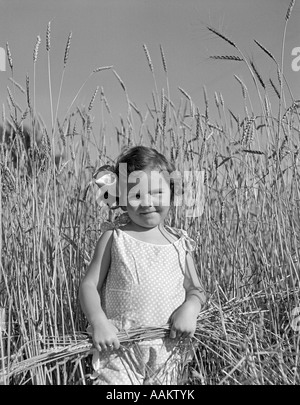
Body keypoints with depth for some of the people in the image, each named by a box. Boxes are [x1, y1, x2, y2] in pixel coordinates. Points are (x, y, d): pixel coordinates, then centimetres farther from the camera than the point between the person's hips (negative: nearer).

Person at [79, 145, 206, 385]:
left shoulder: (179, 243, 4)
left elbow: (196, 289, 11)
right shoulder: (114, 239, -1)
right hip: (119, 347, -2)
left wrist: (190, 307, -12)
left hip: (168, 350, 2)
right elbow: (89, 285, -2)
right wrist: (98, 321, -18)